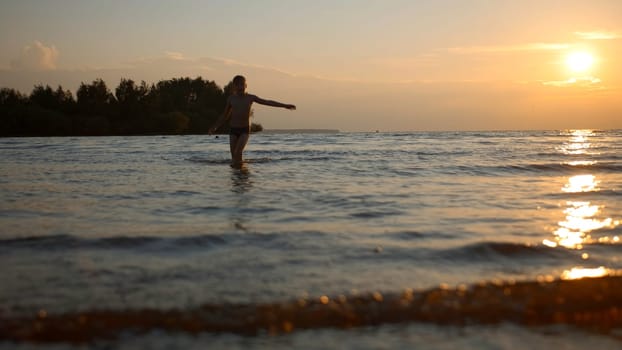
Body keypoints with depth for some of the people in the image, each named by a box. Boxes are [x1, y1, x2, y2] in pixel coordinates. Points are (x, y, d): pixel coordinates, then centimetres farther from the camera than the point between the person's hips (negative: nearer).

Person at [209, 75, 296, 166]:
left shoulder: (250, 98, -1)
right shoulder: (231, 99, 3)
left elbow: (268, 102, -1)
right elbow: (225, 115, 14)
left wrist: (285, 105, -4)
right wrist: (215, 127, 12)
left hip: (245, 130, -2)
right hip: (233, 130, 2)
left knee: (238, 152, -20)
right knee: (233, 154, -2)